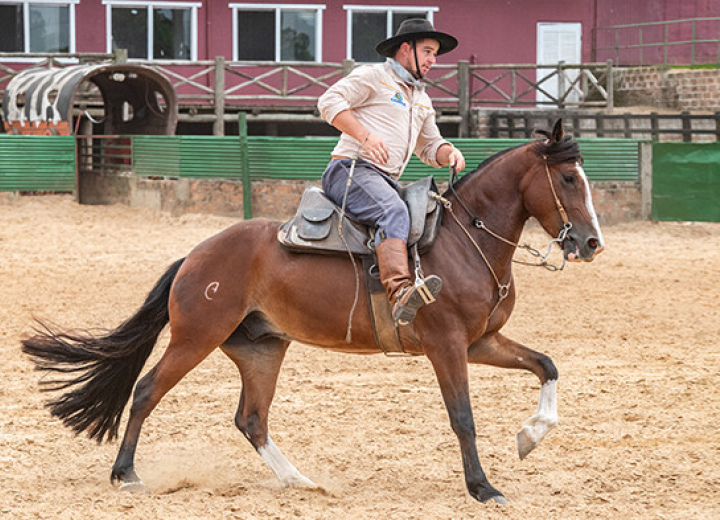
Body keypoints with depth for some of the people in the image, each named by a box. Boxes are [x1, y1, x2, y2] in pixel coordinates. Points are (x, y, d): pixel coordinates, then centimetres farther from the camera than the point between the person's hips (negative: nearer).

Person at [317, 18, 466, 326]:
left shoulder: (422, 100, 29)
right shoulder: (373, 76, 3)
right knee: (394, 212, -35)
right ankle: (400, 294, -55)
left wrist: (449, 154, 7)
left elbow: (430, 148, 33)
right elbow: (329, 101, -8)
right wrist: (365, 136, -20)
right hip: (351, 170, -9)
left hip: (386, 183, 9)